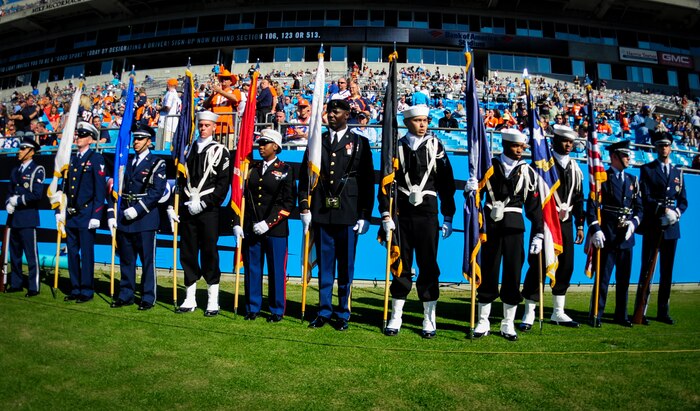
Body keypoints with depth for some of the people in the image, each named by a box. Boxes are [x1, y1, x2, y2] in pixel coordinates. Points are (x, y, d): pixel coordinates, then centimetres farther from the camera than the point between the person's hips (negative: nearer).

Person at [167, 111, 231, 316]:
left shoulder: (220, 151, 0)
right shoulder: (189, 149, 14)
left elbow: (223, 184, -8)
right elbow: (181, 180, 13)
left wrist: (203, 203, -14)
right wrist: (172, 206, 5)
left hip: (208, 210, -4)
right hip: (187, 209, 5)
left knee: (209, 254, 0)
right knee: (187, 254, 8)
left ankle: (213, 301, 9)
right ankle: (190, 299, 20)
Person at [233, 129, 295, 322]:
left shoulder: (285, 170, 0)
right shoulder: (252, 168, 12)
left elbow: (288, 202, -7)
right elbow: (242, 196, 11)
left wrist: (268, 223, -15)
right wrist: (237, 223, 1)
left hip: (275, 230, -4)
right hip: (250, 228, 4)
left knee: (276, 270, 4)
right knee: (251, 268, 9)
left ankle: (277, 310, 18)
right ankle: (252, 308, 23)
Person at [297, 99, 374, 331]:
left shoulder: (360, 144, 6)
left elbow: (368, 181, 1)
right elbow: (305, 176, 9)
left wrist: (365, 215, -4)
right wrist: (304, 207, 1)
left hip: (348, 215, -2)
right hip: (321, 214, 2)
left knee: (346, 266, 6)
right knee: (324, 265, 9)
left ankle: (343, 314, 19)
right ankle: (324, 312, 21)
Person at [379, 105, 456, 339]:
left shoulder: (435, 146, 4)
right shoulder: (397, 148, 5)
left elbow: (446, 183, 3)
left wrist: (448, 217, 1)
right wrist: (386, 215, -6)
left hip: (427, 215, 0)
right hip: (402, 214, 1)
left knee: (428, 266, 4)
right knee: (401, 266, 8)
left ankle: (429, 321, 17)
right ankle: (396, 319, 19)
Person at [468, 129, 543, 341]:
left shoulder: (528, 172, 6)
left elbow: (534, 206, 4)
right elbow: (473, 194, 0)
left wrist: (538, 234, -2)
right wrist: (470, 188, -24)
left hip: (514, 227, 1)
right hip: (492, 225, -1)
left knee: (513, 274, 3)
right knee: (488, 273, 4)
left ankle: (508, 324, 17)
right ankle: (483, 322, 16)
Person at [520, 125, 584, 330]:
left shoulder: (575, 168, 13)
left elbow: (578, 198, 16)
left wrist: (579, 225, 13)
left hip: (566, 223, 6)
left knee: (566, 266, 10)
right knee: (538, 266, -5)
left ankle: (558, 312, 23)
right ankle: (529, 313, 4)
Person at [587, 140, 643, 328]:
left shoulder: (632, 180, 14)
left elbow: (639, 207, 13)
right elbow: (591, 206, -9)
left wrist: (634, 223, -7)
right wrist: (595, 230, -17)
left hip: (626, 237, 5)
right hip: (607, 236, -5)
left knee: (624, 278, 12)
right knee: (603, 278, -1)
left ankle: (621, 315, 25)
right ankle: (596, 315, 9)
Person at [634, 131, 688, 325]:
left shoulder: (678, 172, 15)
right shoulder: (647, 169, 3)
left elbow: (683, 200, 12)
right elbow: (646, 198, -7)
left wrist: (676, 212, -8)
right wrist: (663, 210, -20)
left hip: (671, 228, 4)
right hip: (652, 227, -4)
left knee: (667, 271, 9)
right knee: (647, 270, -3)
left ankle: (663, 312, 19)